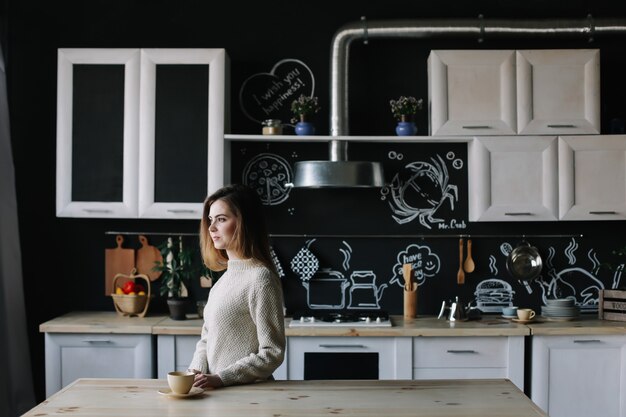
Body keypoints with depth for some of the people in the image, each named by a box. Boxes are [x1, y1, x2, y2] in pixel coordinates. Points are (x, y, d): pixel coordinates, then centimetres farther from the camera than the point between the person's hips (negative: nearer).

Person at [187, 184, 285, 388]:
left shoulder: (260, 278, -11)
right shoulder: (227, 276, 12)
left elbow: (272, 353, -13)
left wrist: (221, 378, -16)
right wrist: (196, 371, 1)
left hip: (247, 392, -6)